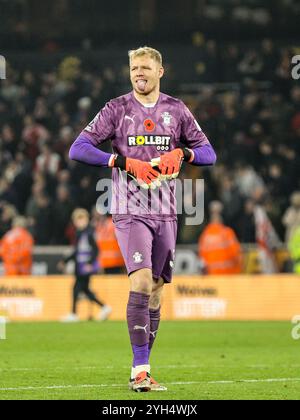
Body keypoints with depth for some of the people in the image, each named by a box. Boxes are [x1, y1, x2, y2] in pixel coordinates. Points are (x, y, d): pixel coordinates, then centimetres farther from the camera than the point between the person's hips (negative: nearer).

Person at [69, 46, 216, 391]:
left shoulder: (176, 110, 9)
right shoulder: (117, 109, 1)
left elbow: (209, 153, 11)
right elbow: (78, 149, -7)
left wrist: (182, 153, -11)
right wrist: (127, 162, -16)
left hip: (165, 212, 4)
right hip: (130, 211, -4)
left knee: (155, 292, 6)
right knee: (141, 281, -20)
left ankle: (141, 371, 14)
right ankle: (140, 371, -21)